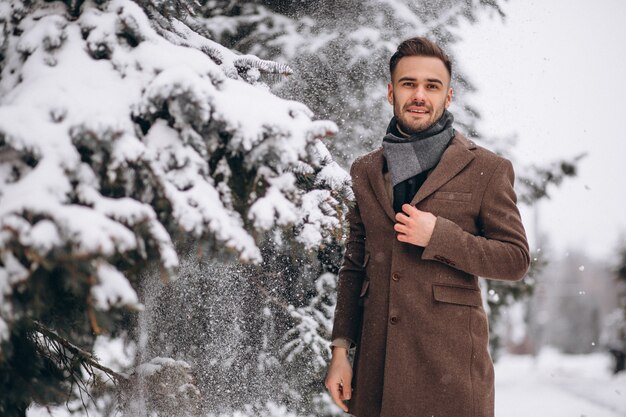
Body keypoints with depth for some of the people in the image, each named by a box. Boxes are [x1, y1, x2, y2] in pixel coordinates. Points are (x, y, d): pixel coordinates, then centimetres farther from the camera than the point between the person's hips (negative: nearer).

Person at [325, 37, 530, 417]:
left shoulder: (487, 169, 3)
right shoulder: (365, 171, 14)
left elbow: (516, 259, 1)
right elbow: (353, 267, 16)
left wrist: (438, 235, -11)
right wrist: (340, 349, 8)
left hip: (449, 359, -3)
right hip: (377, 357, 3)